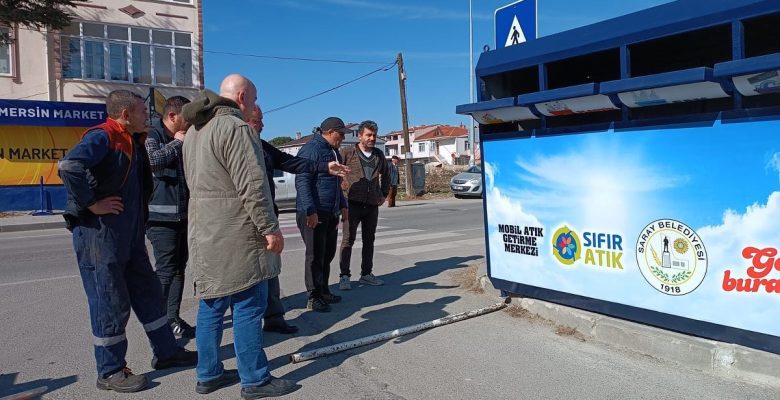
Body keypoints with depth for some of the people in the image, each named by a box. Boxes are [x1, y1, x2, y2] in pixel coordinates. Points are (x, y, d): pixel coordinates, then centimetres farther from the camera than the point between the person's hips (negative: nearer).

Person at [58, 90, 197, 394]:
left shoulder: (132, 141, 14)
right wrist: (91, 204, -25)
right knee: (110, 303, 0)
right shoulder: (102, 136, -14)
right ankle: (110, 372, 15)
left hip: (129, 234, 9)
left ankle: (166, 352, 27)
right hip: (100, 234, -9)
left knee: (148, 293, 15)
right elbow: (69, 166, -32)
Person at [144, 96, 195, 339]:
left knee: (179, 268, 11)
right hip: (162, 217, -8)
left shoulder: (181, 139, 17)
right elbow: (152, 160, -28)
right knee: (165, 270, -7)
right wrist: (176, 143, -14)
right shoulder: (152, 135, -7)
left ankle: (173, 319, 19)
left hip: (182, 216, 8)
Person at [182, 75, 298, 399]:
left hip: (205, 231, 10)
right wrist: (270, 228, -16)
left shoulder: (195, 130, 17)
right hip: (235, 234, -10)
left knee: (211, 305, 14)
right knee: (248, 307, -1)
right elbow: (252, 185, -20)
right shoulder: (235, 128, -14)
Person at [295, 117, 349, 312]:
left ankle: (323, 291, 26)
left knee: (328, 254, 15)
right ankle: (314, 297, 6)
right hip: (314, 214, -9)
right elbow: (302, 182, -19)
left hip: (331, 213, 9)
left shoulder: (334, 152, 18)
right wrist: (310, 210, -24)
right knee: (315, 255, -3)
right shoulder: (311, 150, -12)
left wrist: (343, 205, 24)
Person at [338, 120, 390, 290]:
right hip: (354, 203, -5)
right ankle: (344, 276, 2)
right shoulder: (347, 153, -4)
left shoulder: (378, 155, 11)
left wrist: (384, 194, 17)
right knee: (348, 239, -4)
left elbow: (385, 176, 24)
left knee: (369, 240, 11)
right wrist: (341, 185, -7)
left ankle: (366, 274, 22)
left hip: (372, 205, 5)